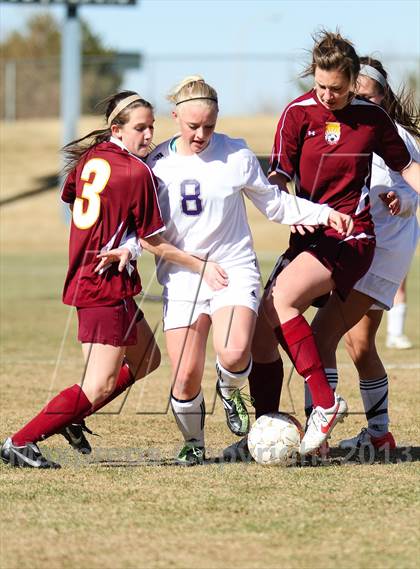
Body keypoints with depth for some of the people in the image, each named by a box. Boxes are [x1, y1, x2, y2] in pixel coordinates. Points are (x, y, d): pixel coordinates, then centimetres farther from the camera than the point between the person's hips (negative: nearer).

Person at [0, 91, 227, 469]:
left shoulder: (89, 158, 8)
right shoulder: (139, 173, -14)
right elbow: (155, 243, -9)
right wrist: (202, 267, -2)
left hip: (82, 278, 9)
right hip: (109, 285, -9)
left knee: (146, 360, 22)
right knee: (100, 386, -9)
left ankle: (70, 418, 19)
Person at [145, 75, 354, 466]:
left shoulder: (236, 155, -1)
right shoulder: (156, 164, 1)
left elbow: (274, 203, 10)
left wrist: (323, 213, 0)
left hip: (234, 269, -1)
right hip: (182, 277, 1)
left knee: (234, 353, -28)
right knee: (186, 377, -6)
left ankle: (230, 391, 10)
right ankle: (193, 443, 23)